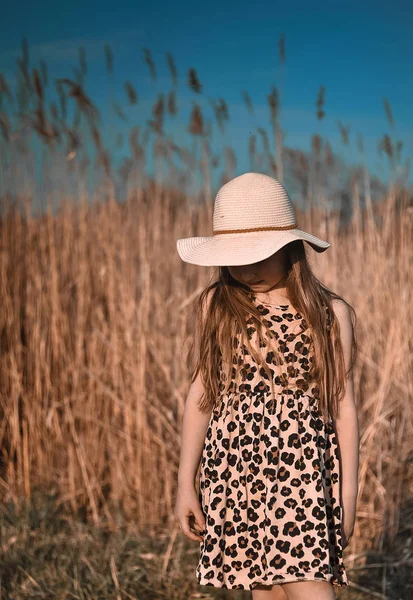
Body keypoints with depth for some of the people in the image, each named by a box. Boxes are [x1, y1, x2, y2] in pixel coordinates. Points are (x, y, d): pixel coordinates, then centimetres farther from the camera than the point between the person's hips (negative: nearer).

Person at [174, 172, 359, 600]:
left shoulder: (331, 313, -1)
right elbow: (201, 394, 7)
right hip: (235, 471, 3)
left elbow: (343, 405, 2)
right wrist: (185, 483, 7)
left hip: (302, 470, -2)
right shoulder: (215, 305, 4)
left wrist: (348, 493, 1)